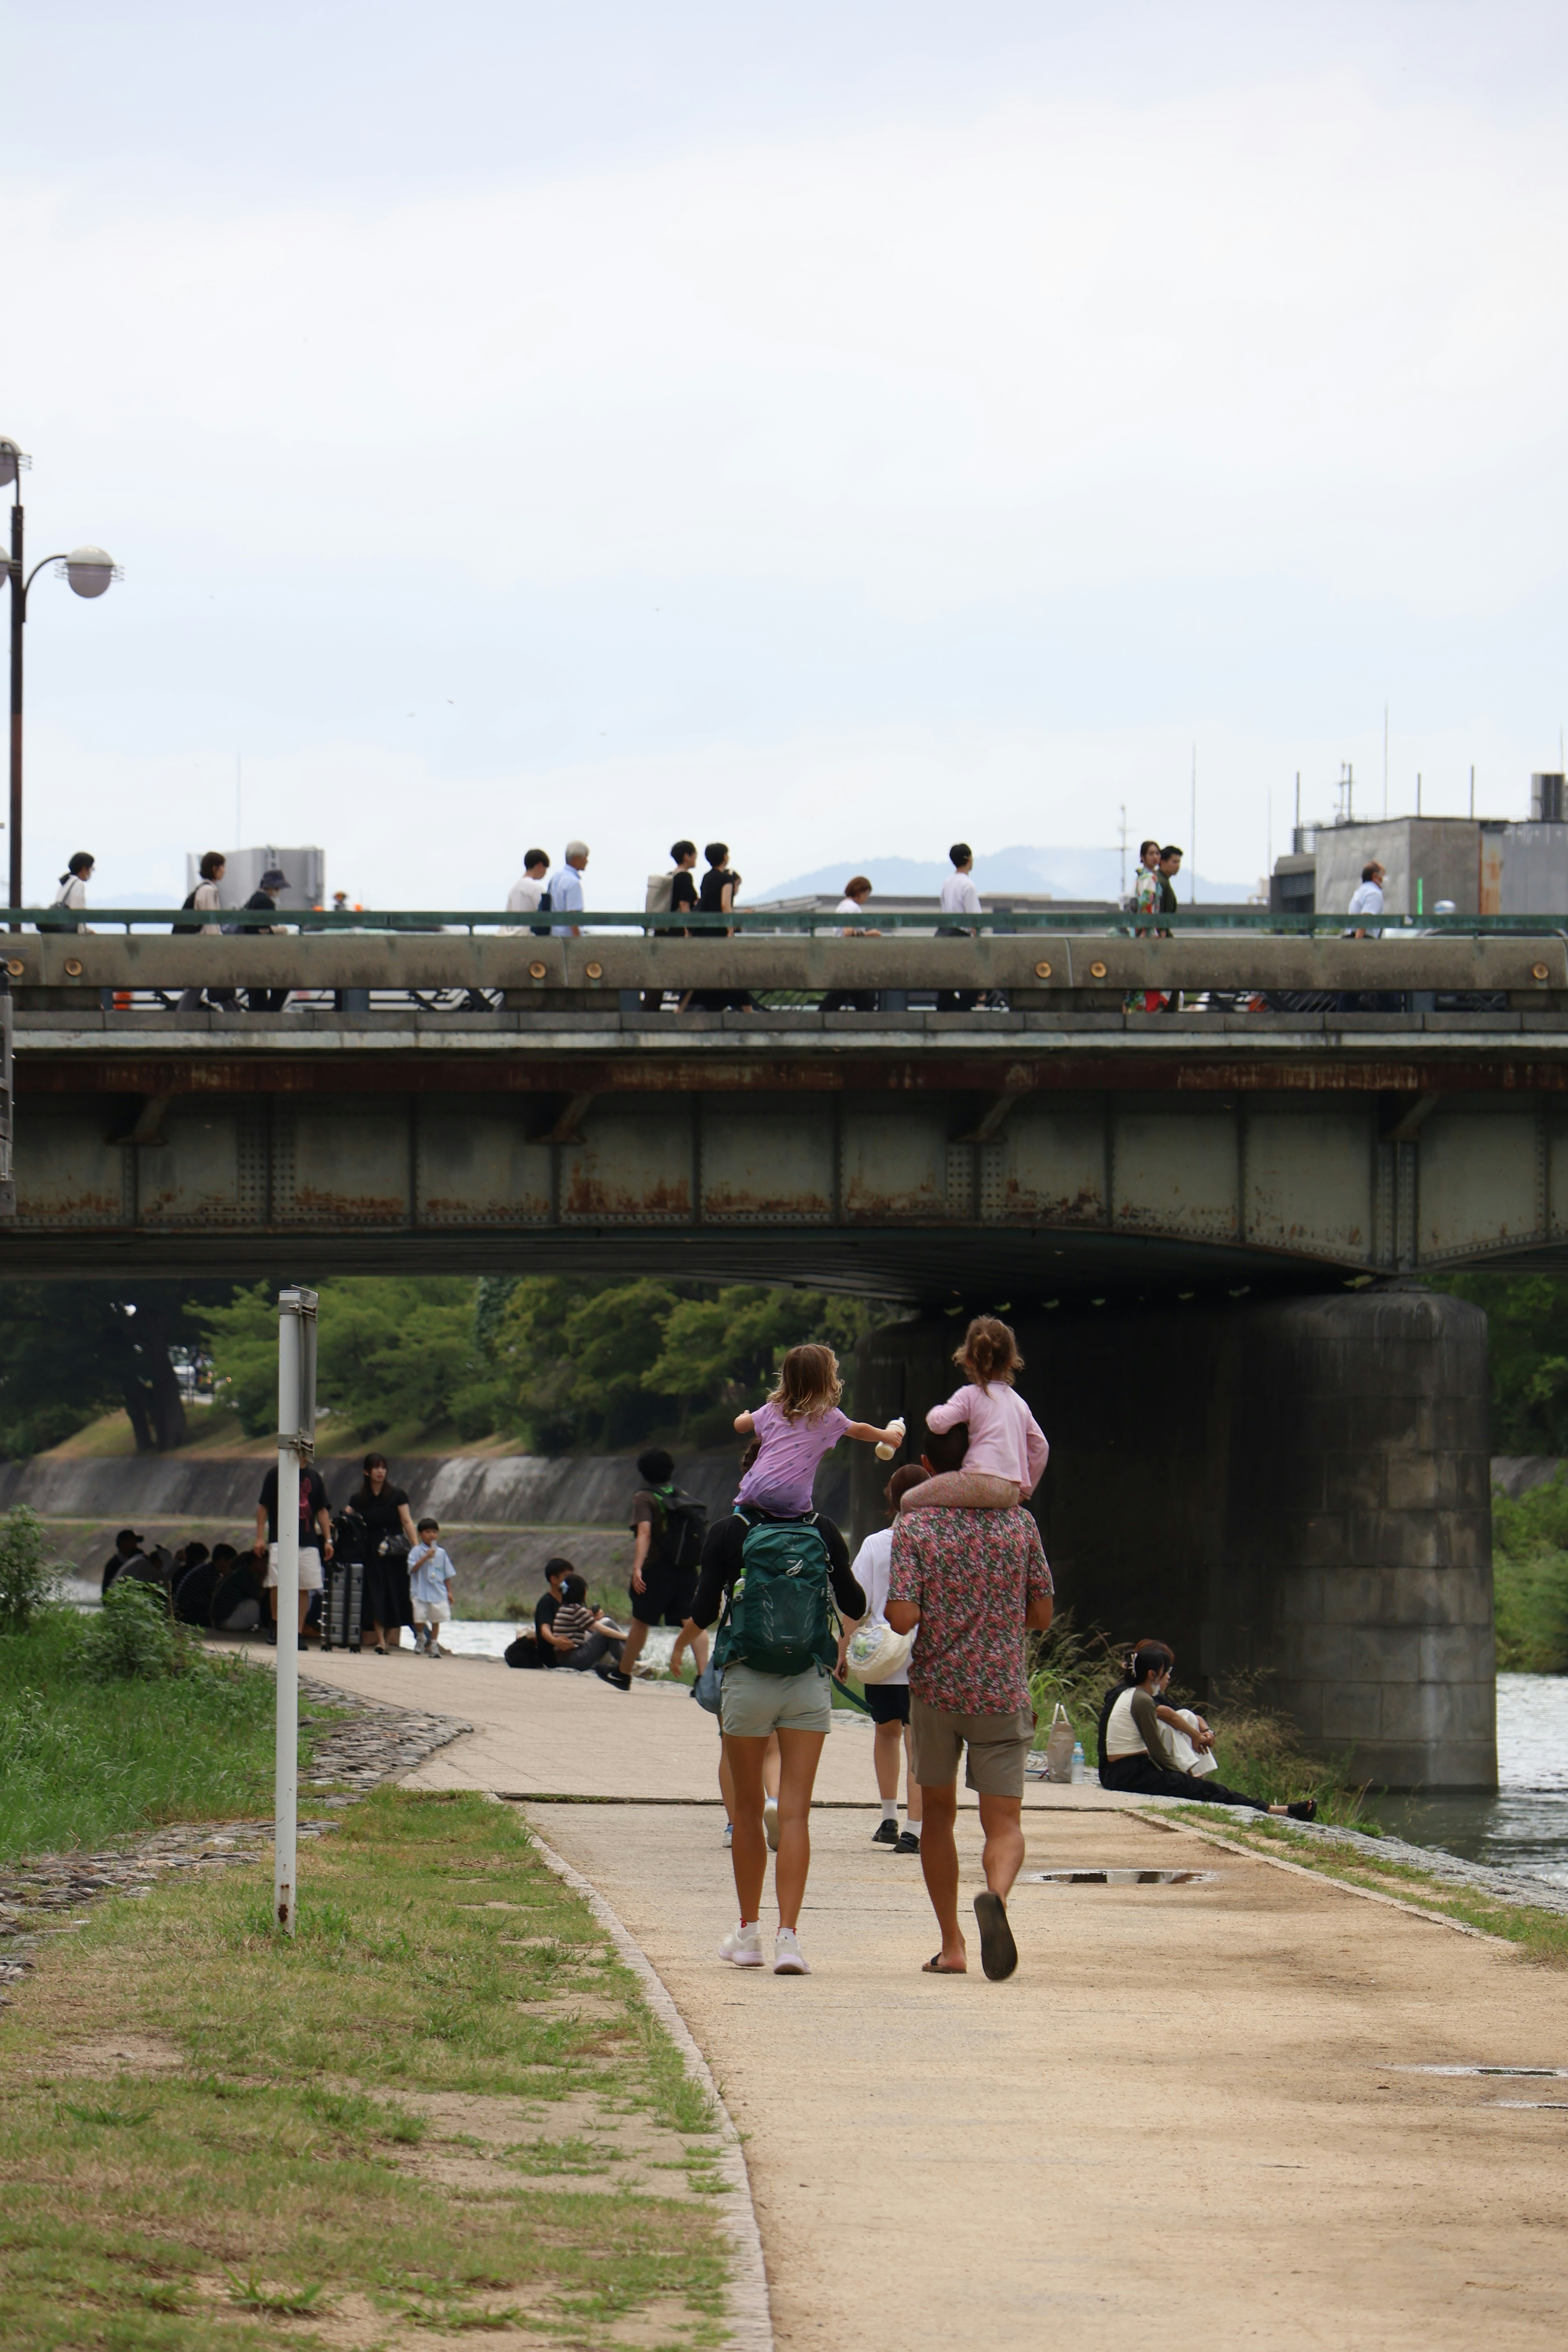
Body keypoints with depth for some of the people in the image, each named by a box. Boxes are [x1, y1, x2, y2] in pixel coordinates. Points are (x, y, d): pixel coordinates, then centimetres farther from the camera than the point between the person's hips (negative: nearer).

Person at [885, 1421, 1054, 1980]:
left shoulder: (915, 1526, -5)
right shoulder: (1018, 1524, 2)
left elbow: (903, 1618, -15)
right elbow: (1041, 1615, 7)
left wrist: (890, 1607, 8)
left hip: (936, 1687, 0)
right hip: (1003, 1694, 0)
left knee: (938, 1813, 17)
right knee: (1004, 1823, 0)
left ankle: (951, 1945, 17)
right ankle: (996, 1894, -34)